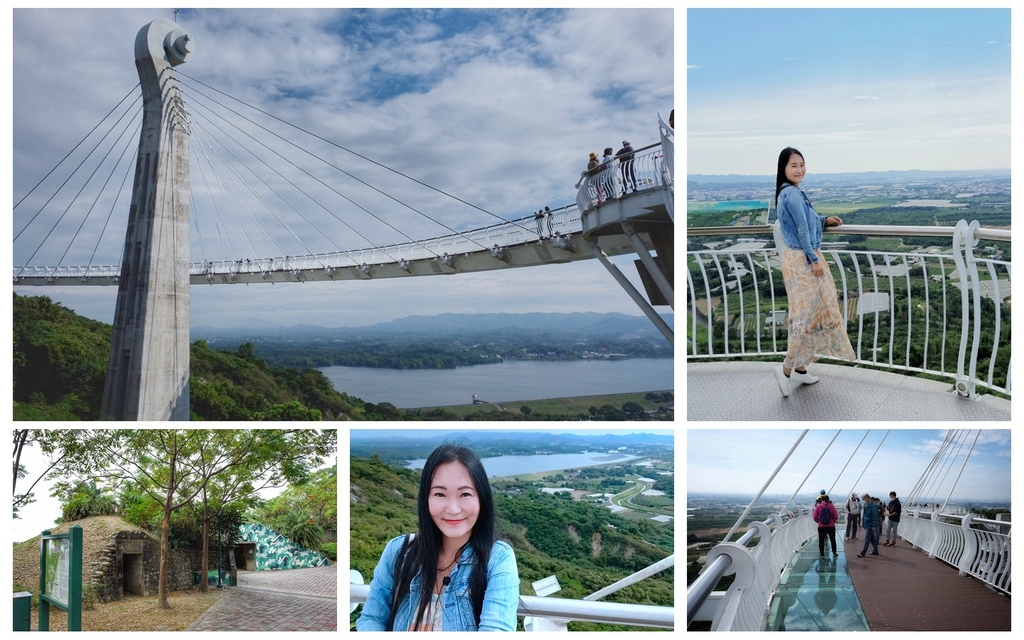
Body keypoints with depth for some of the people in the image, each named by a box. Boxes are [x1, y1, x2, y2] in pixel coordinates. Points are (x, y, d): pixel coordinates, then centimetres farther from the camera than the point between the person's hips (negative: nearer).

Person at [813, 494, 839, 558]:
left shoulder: (818, 507, -6)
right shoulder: (831, 506, -5)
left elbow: (815, 517, -5)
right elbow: (836, 517, -2)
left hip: (821, 526, 0)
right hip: (831, 526, 1)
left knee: (821, 540, 9)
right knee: (833, 540, 15)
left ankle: (822, 554, 13)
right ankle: (834, 554, 21)